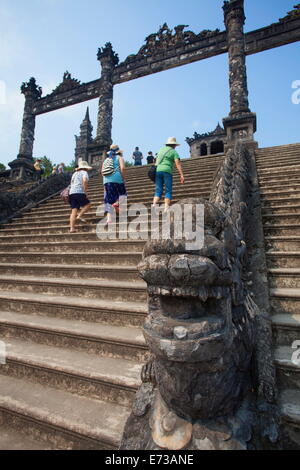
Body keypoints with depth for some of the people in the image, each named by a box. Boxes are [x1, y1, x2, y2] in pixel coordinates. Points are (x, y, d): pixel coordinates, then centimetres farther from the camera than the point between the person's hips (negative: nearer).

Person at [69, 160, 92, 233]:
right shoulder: (84, 172, 5)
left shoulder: (75, 173, 27)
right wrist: (85, 191, -11)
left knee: (74, 211, 3)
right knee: (87, 204, 13)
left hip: (71, 193, 7)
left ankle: (72, 228, -5)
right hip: (79, 192, -7)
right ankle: (79, 216, -6)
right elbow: (85, 180, -15)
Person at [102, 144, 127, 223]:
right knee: (123, 194, 14)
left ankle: (109, 218, -1)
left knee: (109, 199, 5)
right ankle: (116, 203, -16)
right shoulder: (119, 157, 9)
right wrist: (123, 178, -3)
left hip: (106, 180, 5)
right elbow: (122, 168, -9)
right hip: (117, 179, -4)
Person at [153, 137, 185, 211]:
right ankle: (166, 208, -13)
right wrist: (181, 175, -11)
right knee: (168, 191, -2)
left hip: (157, 170, 5)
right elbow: (177, 164, -5)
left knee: (158, 190, 4)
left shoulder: (161, 150, 24)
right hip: (167, 171, -5)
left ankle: (154, 204, -16)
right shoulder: (174, 152, 7)